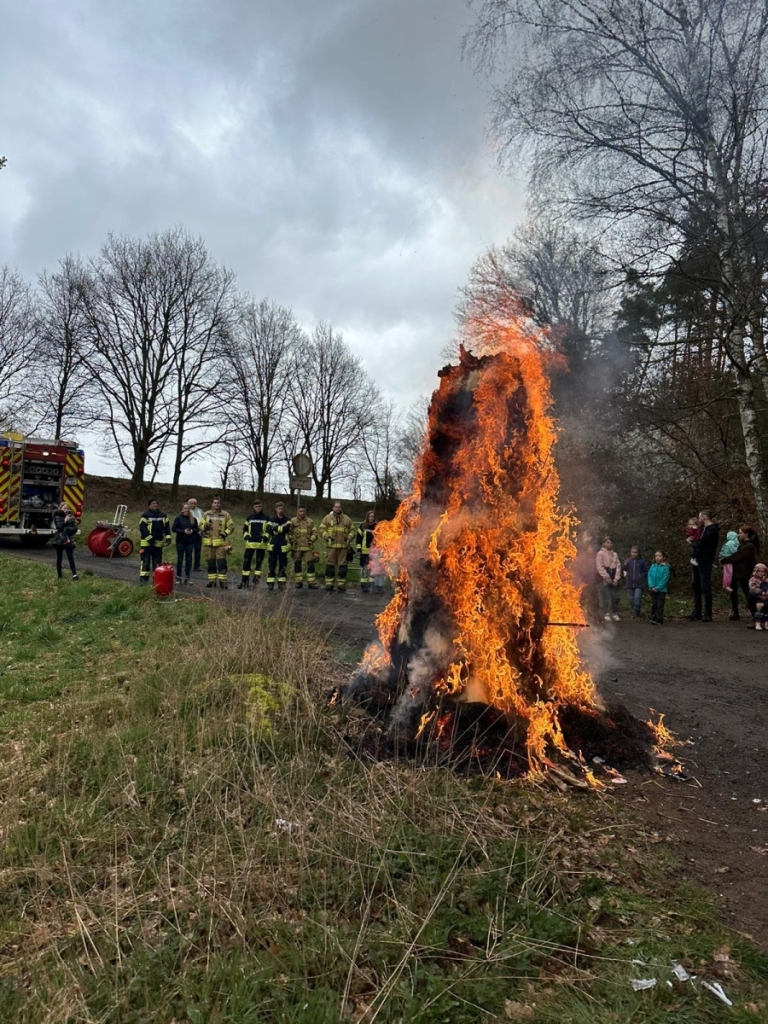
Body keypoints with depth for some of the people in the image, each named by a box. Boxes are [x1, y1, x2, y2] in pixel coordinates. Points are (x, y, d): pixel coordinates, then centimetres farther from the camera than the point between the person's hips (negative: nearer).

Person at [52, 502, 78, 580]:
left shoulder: (71, 517, 7)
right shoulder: (58, 516, -1)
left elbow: (75, 528, -1)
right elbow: (59, 527, -14)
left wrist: (67, 529, -13)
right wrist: (65, 521, -21)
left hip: (69, 540, 1)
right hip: (59, 540, -1)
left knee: (71, 557, -6)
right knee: (59, 558, 7)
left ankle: (74, 574, -15)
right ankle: (59, 575, 15)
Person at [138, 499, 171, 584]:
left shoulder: (163, 515, 8)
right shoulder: (145, 515, -8)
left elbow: (167, 526, 11)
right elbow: (142, 528, -13)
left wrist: (168, 537, -1)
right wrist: (149, 538, -19)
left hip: (158, 542, 5)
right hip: (147, 542, -5)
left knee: (157, 560, 11)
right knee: (145, 560, -4)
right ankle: (143, 577, 1)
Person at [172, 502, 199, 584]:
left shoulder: (193, 519, 6)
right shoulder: (178, 518, -1)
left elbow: (197, 529, 10)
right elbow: (173, 529, -4)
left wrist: (192, 531, -11)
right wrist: (183, 531, -15)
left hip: (190, 542, 2)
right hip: (180, 541, -2)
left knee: (189, 559, 4)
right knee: (180, 559, 3)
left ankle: (187, 577, 11)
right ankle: (178, 577, 10)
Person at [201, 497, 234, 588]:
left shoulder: (225, 515, 3)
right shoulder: (206, 514, 8)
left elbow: (231, 526, 7)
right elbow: (200, 526, 10)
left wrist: (226, 533, -10)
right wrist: (205, 526, -12)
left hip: (221, 543, -2)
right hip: (208, 542, 2)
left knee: (221, 562, -6)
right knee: (210, 562, 8)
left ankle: (222, 581, -3)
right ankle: (212, 580, 18)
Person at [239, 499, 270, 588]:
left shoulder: (266, 518, 3)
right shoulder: (250, 517, 10)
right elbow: (245, 528, 17)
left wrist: (266, 536, -11)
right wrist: (246, 535, -1)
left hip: (262, 544, -2)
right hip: (250, 543, 2)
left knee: (259, 562, 3)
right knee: (246, 561, 0)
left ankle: (256, 580, 11)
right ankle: (244, 581, 8)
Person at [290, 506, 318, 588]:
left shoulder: (310, 522, 7)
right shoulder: (292, 521, 3)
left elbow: (314, 532, 9)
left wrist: (311, 540, -4)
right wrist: (291, 540, -6)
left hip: (308, 547, 0)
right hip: (296, 547, 0)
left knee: (310, 565, -5)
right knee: (297, 565, 8)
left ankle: (311, 582, 1)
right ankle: (298, 582, 18)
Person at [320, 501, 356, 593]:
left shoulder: (347, 519, 12)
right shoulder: (327, 518, 6)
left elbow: (352, 530, 15)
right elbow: (322, 529, 4)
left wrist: (349, 538, -3)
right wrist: (327, 537, -11)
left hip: (343, 546, 1)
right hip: (331, 546, -1)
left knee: (342, 566, 3)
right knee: (330, 566, 2)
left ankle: (341, 585, 11)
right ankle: (329, 585, 9)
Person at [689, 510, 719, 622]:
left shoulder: (712, 530, -13)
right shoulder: (704, 529, 18)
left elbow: (701, 543, -21)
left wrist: (692, 543, -3)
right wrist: (694, 543, -3)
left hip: (705, 563, -10)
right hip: (697, 562, 10)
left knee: (705, 587, -7)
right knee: (695, 586, 10)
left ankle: (708, 614, -3)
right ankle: (697, 613, 15)